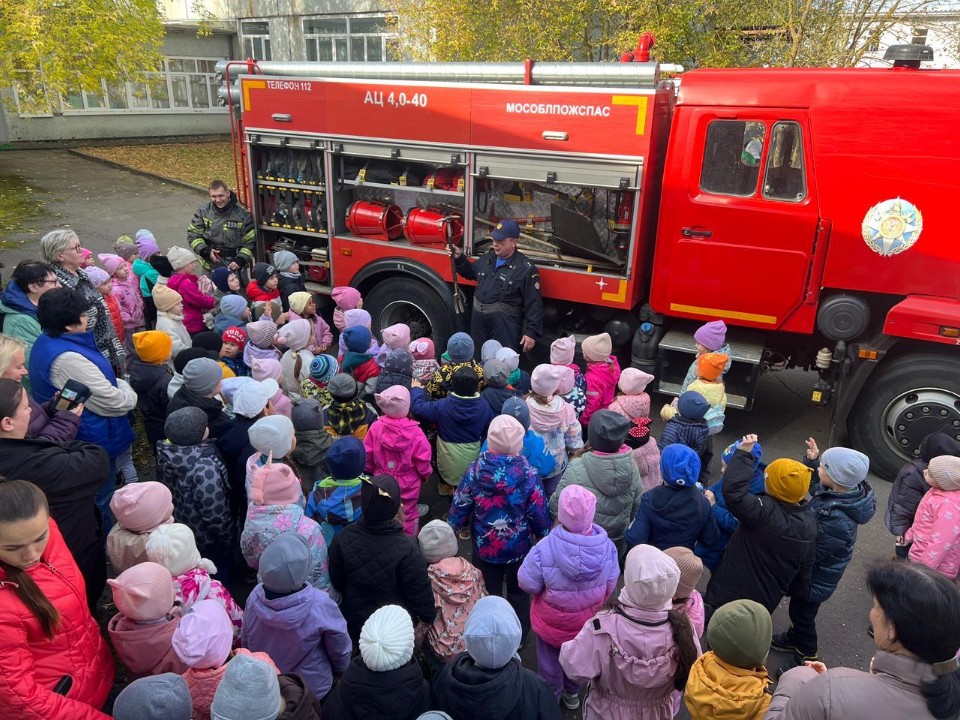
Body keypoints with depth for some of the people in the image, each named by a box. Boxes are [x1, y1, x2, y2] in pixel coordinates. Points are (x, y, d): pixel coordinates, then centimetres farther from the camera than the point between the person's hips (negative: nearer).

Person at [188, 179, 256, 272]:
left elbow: (250, 243, -4)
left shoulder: (242, 214, -8)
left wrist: (240, 260, -19)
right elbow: (193, 235, 4)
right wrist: (206, 251, -13)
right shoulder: (203, 211, -1)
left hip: (234, 268, -2)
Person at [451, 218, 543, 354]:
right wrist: (459, 258, 10)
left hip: (505, 326, -6)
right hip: (478, 321, 6)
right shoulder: (487, 257, 7)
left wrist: (531, 333, -17)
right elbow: (470, 272, 28)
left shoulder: (526, 269, -12)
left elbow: (534, 304, -13)